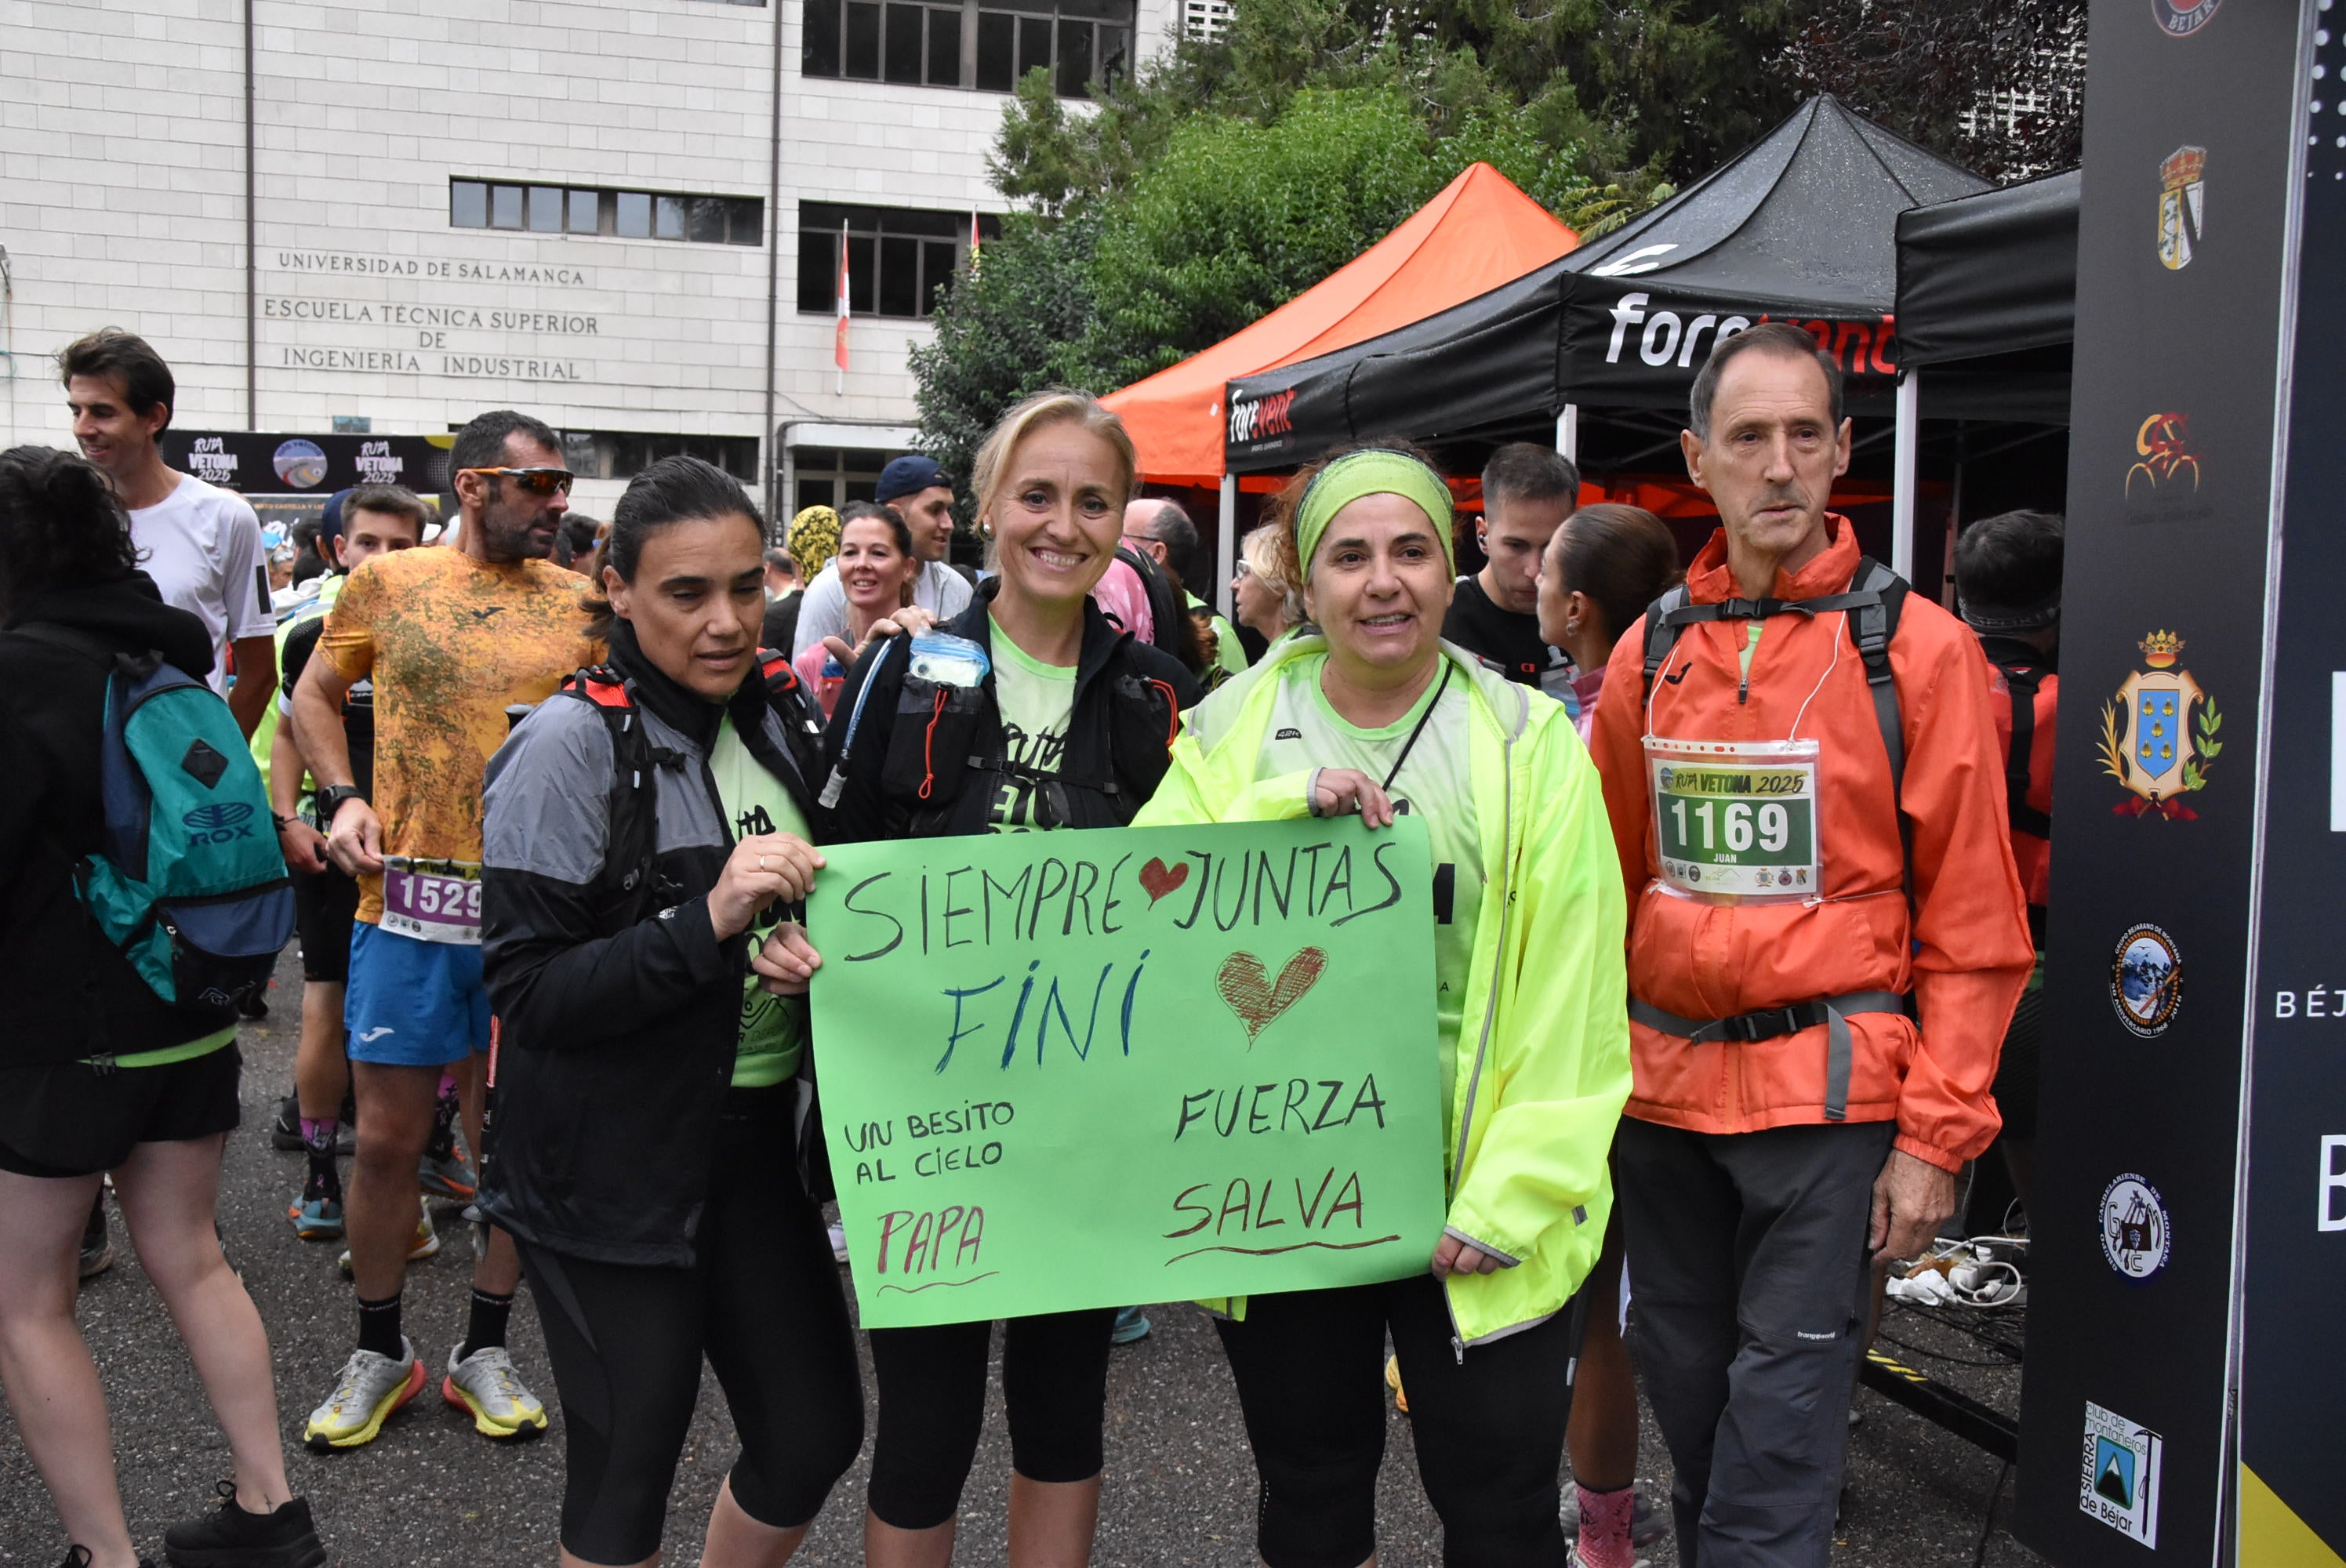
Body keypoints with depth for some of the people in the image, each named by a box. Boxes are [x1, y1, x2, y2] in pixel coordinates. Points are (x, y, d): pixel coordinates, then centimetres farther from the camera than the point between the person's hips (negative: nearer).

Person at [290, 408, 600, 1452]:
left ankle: (484, 1351, 26)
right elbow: (313, 693, 14)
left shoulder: (583, 605, 4)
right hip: (405, 903, -1)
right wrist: (342, 798, -1)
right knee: (388, 1138, 5)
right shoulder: (387, 583, 3)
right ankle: (379, 1353, 25)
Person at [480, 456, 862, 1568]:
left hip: (760, 1137, 6)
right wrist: (711, 921, -28)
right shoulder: (572, 745, -14)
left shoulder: (780, 718, 5)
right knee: (627, 1475, 4)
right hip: (615, 1171, -6)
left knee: (815, 1435, 13)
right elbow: (527, 995, -18)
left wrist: (812, 942, -2)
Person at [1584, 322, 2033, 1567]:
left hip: (1827, 1090, -4)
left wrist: (1937, 1134, -9)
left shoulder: (1916, 648, -6)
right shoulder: (1651, 649, 5)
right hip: (1660, 1085, 4)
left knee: (1780, 1423, 0)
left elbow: (1972, 923, -6)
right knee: (1688, 1393, 17)